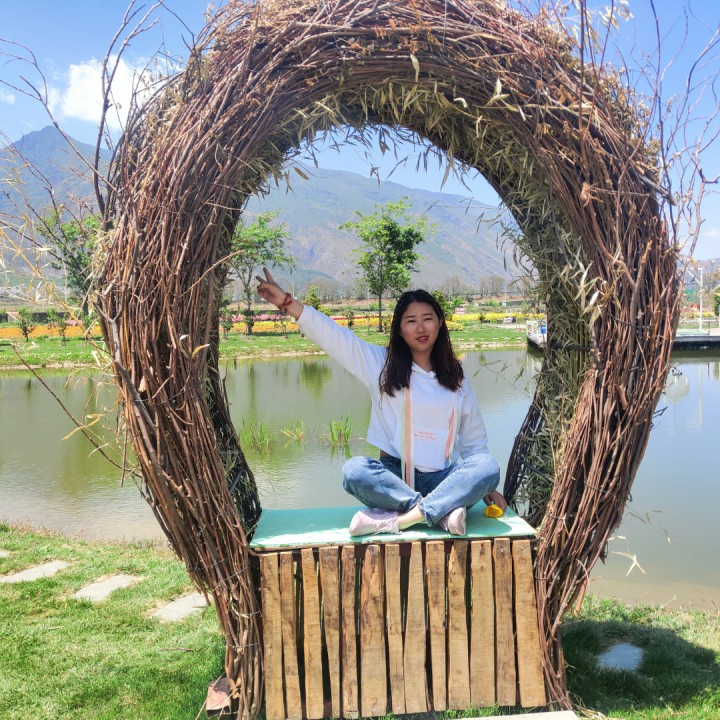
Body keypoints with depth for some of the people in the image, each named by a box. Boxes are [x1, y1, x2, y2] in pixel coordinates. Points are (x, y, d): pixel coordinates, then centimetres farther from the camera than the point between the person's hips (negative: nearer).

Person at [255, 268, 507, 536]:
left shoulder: (455, 377, 13)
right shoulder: (381, 364, 6)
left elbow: (474, 439, 17)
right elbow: (333, 336, -4)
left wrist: (486, 487, 10)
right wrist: (286, 302, -14)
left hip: (444, 479, 2)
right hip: (394, 476, -2)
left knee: (488, 466, -28)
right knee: (354, 471, -32)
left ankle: (396, 519, -34)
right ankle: (441, 511, -31)